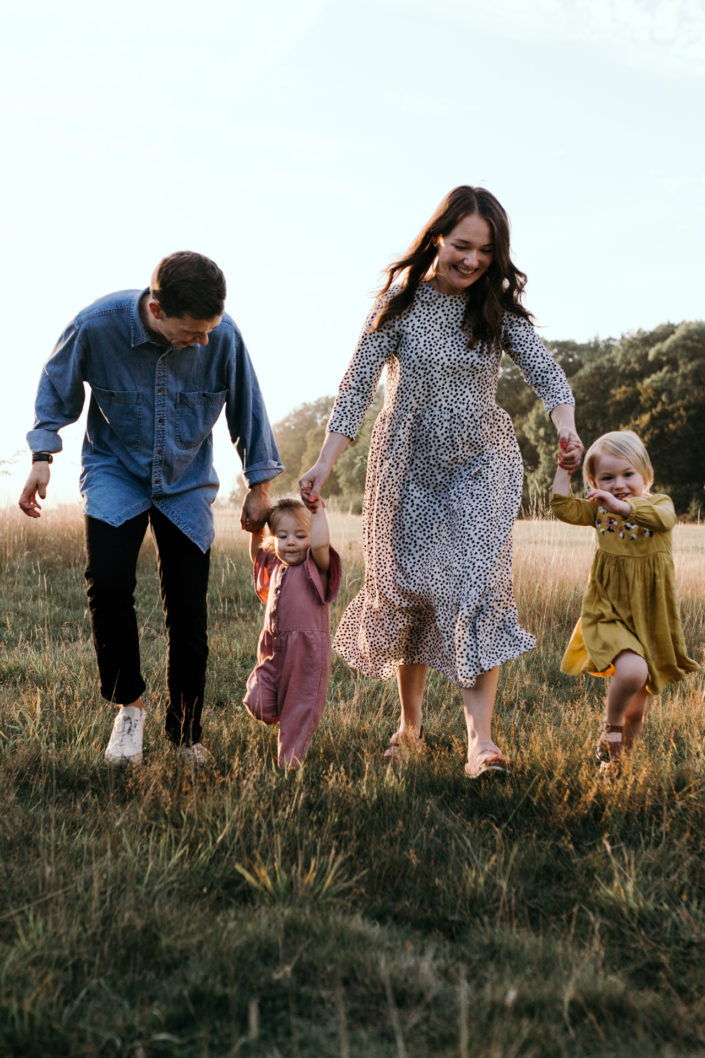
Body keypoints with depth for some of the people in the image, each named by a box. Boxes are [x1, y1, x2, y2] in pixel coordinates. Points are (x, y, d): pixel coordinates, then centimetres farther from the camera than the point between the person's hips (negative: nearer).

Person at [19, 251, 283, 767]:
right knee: (108, 583, -22)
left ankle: (187, 735, 19)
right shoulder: (96, 325, -23)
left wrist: (260, 484, 4)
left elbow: (248, 409, -3)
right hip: (115, 471, -1)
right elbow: (57, 387, -2)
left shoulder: (224, 336, -21)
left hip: (187, 481, 1)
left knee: (189, 609, -1)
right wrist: (43, 457, -9)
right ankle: (128, 704, 2)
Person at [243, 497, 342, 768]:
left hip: (307, 651, -5)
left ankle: (289, 760, 16)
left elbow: (320, 543, -28)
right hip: (273, 649, 6)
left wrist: (318, 511, -16)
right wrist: (255, 529, 17)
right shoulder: (275, 565, 13)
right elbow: (256, 552, 31)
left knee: (299, 710, 3)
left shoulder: (314, 566, -7)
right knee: (259, 703, -2)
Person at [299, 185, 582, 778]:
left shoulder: (499, 307, 0)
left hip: (481, 465, 0)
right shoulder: (400, 302, -5)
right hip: (410, 467, 0)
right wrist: (326, 463, -16)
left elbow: (545, 372, -8)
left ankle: (480, 737, -18)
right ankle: (410, 725, 25)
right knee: (406, 590, 7)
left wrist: (567, 427, -29)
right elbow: (359, 385, -7)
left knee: (478, 587, -15)